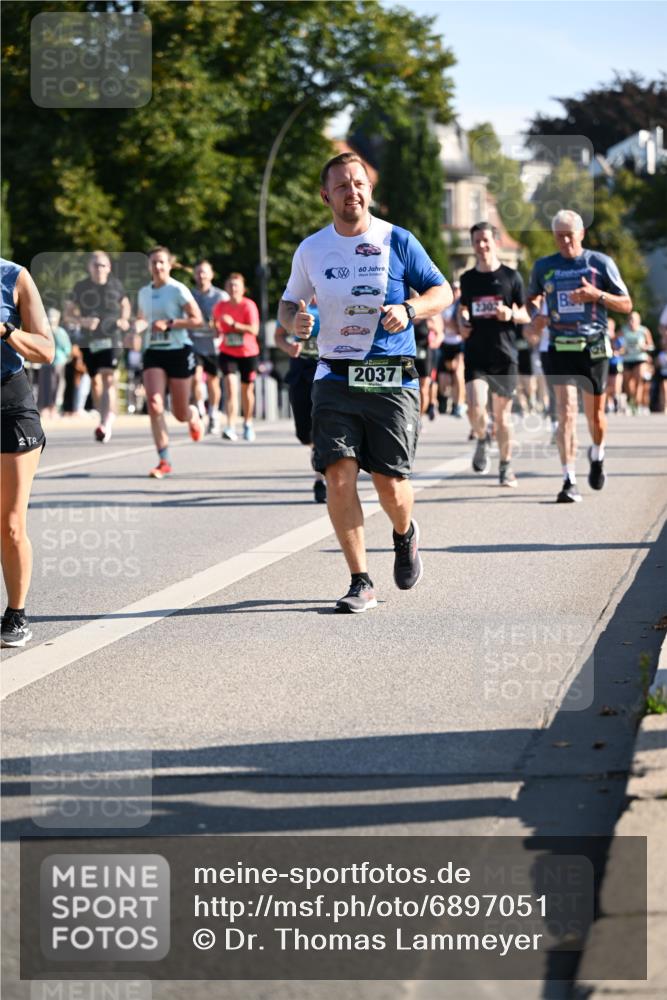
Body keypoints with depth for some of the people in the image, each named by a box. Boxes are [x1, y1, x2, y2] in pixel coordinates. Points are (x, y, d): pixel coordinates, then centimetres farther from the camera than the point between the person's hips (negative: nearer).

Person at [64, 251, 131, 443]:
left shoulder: (115, 285, 3)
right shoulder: (81, 288, 1)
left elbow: (125, 304, 21)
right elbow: (68, 314, 5)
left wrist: (124, 320, 1)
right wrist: (82, 321, -15)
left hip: (111, 339, -2)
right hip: (89, 341, 2)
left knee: (109, 378, -17)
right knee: (95, 382, 9)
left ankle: (107, 424, -26)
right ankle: (103, 420, 27)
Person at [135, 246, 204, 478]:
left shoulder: (178, 290, -7)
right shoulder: (144, 293, 9)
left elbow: (197, 319, -10)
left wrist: (168, 324, -20)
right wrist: (136, 327, 1)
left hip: (179, 352, -4)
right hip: (153, 353, 4)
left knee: (180, 413, 4)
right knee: (154, 405, -16)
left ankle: (193, 415, 45)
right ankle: (164, 461, -12)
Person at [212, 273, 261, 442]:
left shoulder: (248, 306, -11)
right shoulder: (220, 307, 0)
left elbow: (254, 330, -21)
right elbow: (216, 328, 18)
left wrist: (233, 324, -28)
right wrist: (216, 328, -5)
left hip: (248, 353, -1)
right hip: (228, 353, 1)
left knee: (247, 390, 10)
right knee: (230, 386, -16)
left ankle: (248, 424, 33)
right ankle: (231, 428, -24)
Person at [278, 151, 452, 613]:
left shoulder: (397, 241, 0)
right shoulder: (311, 250, 7)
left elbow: (443, 291, 5)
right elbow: (289, 302, 19)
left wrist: (409, 310, -15)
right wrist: (294, 320, -5)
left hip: (392, 380, -2)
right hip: (336, 379, 2)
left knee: (390, 485, -2)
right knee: (339, 477, -12)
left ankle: (405, 535, 35)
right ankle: (361, 583, -3)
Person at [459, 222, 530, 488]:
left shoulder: (511, 276, 1)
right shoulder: (468, 278, 8)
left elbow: (525, 316, 5)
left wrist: (511, 314, -16)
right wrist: (462, 324, 2)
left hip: (504, 356, -1)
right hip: (475, 355, 1)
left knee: (503, 414, 4)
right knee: (476, 407, -18)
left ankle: (506, 466, 20)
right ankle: (482, 441, 14)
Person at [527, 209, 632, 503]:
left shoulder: (601, 263, 0)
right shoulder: (543, 266, 6)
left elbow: (626, 305, 2)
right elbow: (533, 297, 24)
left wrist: (597, 295, -16)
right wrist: (536, 314, 0)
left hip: (594, 347, 0)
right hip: (560, 348, 0)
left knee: (595, 414, 9)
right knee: (566, 411, -12)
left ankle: (597, 455, 41)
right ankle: (569, 481, -14)